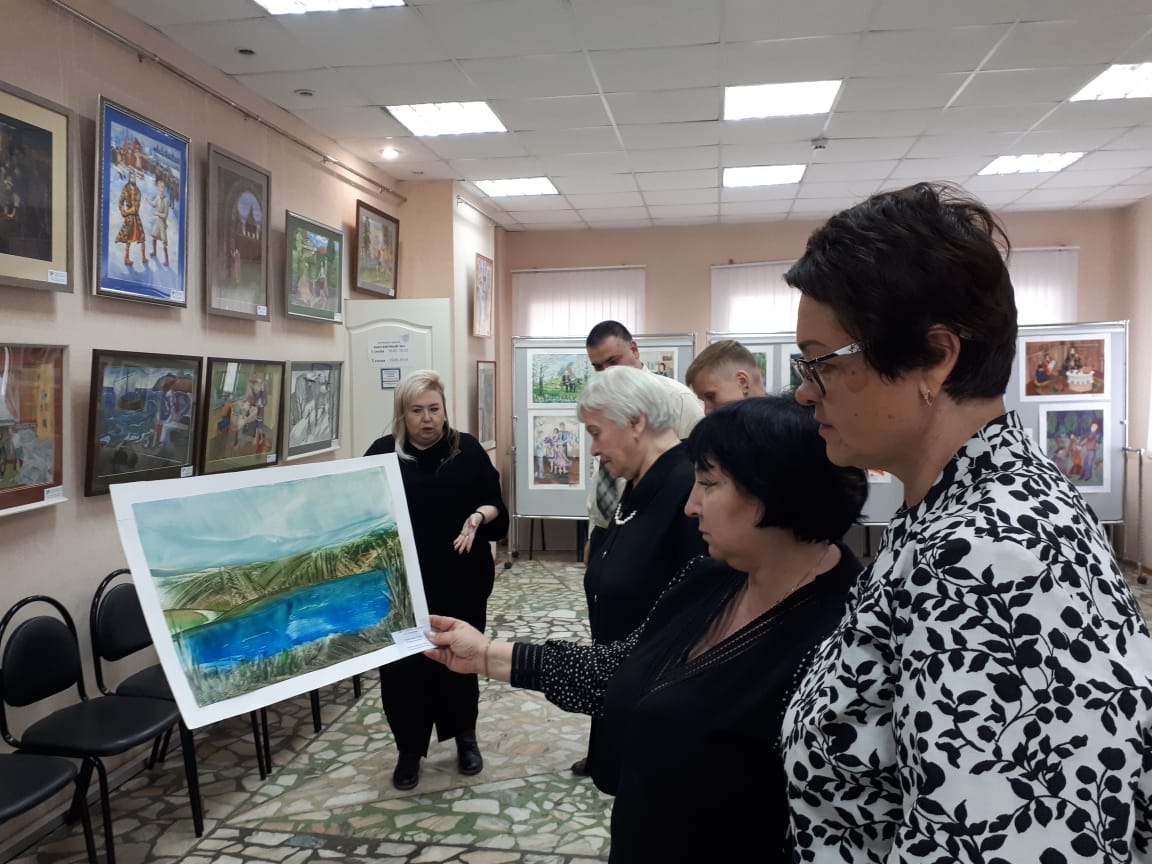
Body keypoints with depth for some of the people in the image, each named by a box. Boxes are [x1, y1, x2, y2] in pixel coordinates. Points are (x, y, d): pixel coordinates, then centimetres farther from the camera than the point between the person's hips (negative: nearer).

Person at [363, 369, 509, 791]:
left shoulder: (468, 450, 2)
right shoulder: (383, 453, 0)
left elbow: (495, 504, 4)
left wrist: (478, 517, -16)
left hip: (460, 580, 1)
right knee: (402, 666, 5)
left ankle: (465, 738, 34)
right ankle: (409, 750, 24)